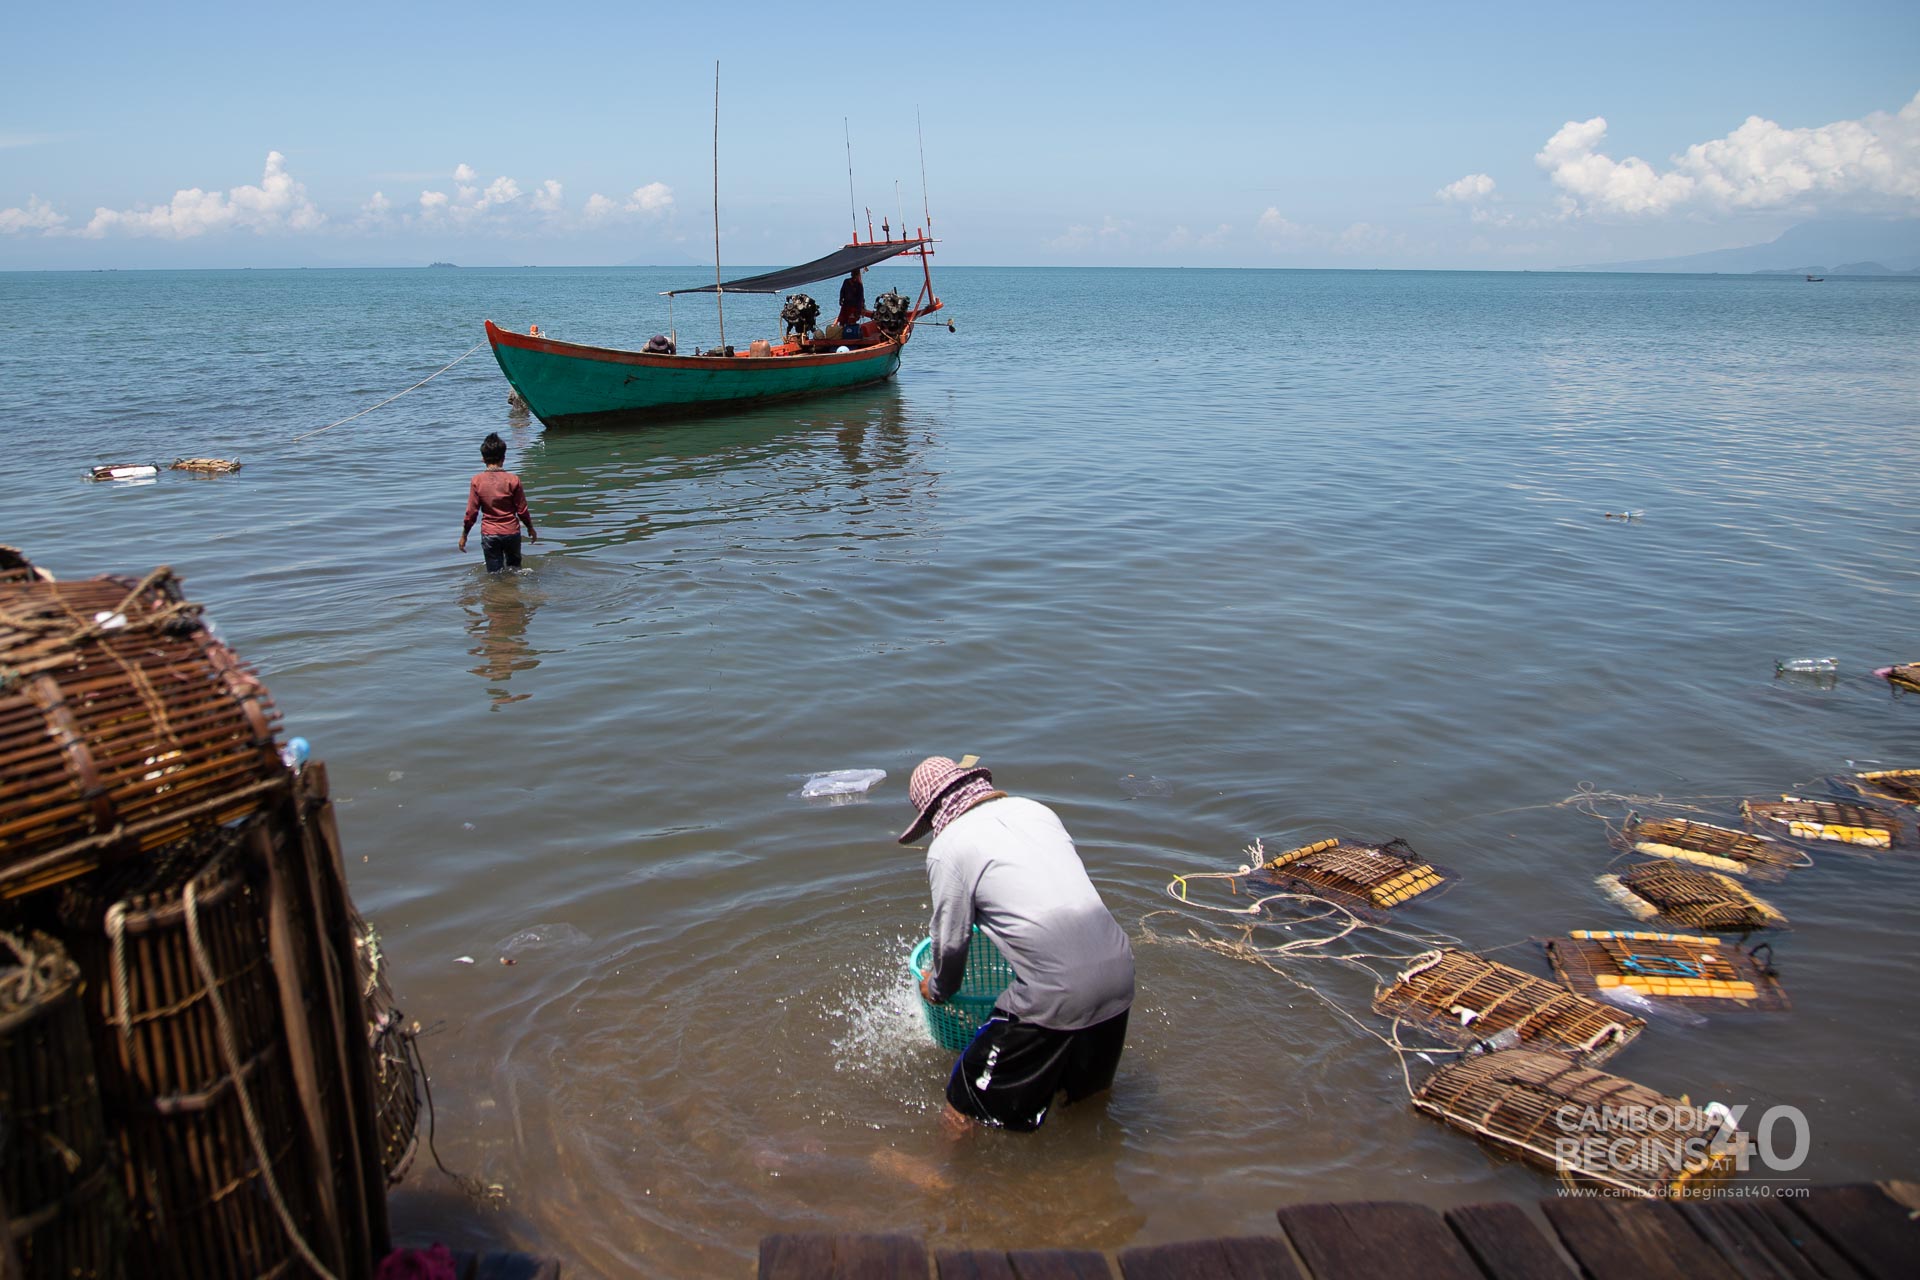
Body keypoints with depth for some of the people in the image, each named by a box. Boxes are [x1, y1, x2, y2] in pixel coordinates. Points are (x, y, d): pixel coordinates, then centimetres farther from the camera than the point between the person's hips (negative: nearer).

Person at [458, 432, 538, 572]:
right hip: (512, 532, 0)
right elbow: (522, 509, -2)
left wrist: (464, 535, 7)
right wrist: (530, 528, 15)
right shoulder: (513, 479, -8)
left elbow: (471, 512, -5)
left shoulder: (477, 480, -7)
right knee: (514, 568, 22)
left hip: (489, 534, 0)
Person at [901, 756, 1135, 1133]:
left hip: (1056, 994, -7)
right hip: (1118, 971, 7)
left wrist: (938, 987, 25)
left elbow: (951, 942, 3)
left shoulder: (947, 848, -3)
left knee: (966, 1107, 11)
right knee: (1090, 1095, 33)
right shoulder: (1034, 809, 14)